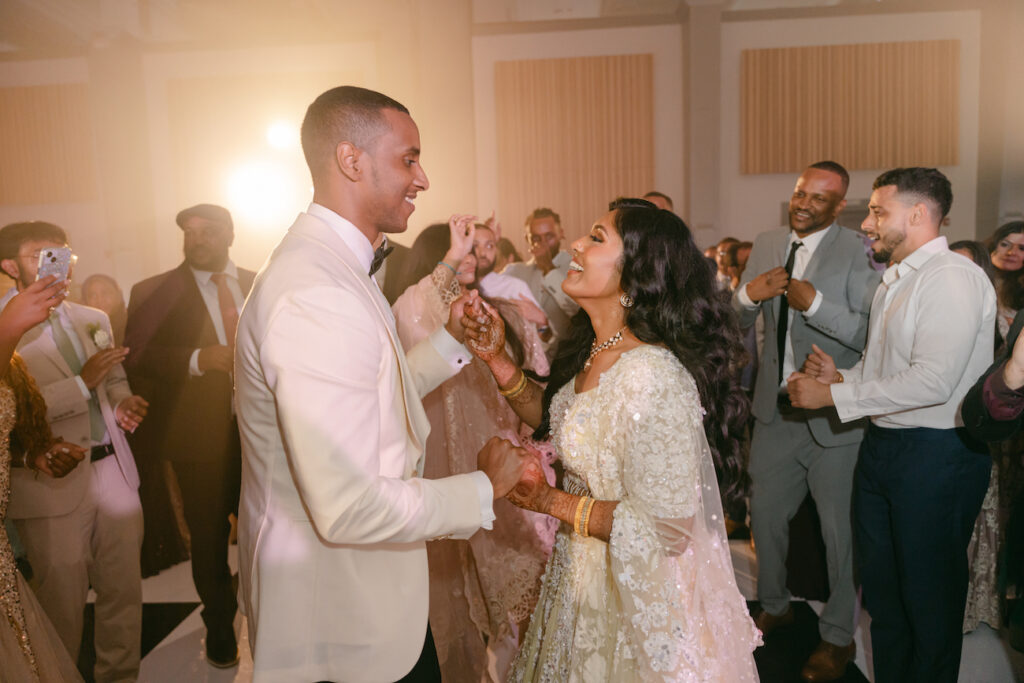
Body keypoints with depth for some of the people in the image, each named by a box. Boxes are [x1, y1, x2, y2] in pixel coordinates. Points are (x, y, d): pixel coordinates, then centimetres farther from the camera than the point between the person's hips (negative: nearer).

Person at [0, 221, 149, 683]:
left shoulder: (94, 320, 14)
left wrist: (124, 404, 1)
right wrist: (82, 382, -20)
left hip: (115, 471, 6)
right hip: (53, 484, -5)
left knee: (125, 592, 11)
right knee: (63, 604, 7)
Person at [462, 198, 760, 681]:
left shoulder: (653, 378, -32)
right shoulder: (594, 350, -4)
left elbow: (666, 527, -28)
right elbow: (555, 420, 11)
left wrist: (550, 502, -23)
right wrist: (496, 358, -3)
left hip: (643, 600, -8)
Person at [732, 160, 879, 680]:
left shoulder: (857, 252, -13)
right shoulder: (766, 245, 5)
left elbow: (873, 333, -23)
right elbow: (736, 323, 7)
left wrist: (814, 302, -30)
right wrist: (748, 293, -14)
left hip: (834, 416, -5)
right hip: (775, 408, 6)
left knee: (840, 527, 8)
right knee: (764, 513, 18)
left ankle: (838, 636, 30)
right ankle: (774, 607, 43)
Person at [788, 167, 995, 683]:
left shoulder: (952, 277, -16)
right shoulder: (894, 281, 14)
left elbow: (932, 382, -25)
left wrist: (832, 395, -20)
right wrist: (841, 376, -1)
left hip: (936, 453, -9)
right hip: (882, 445, 9)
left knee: (928, 596, 7)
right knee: (881, 587, 19)